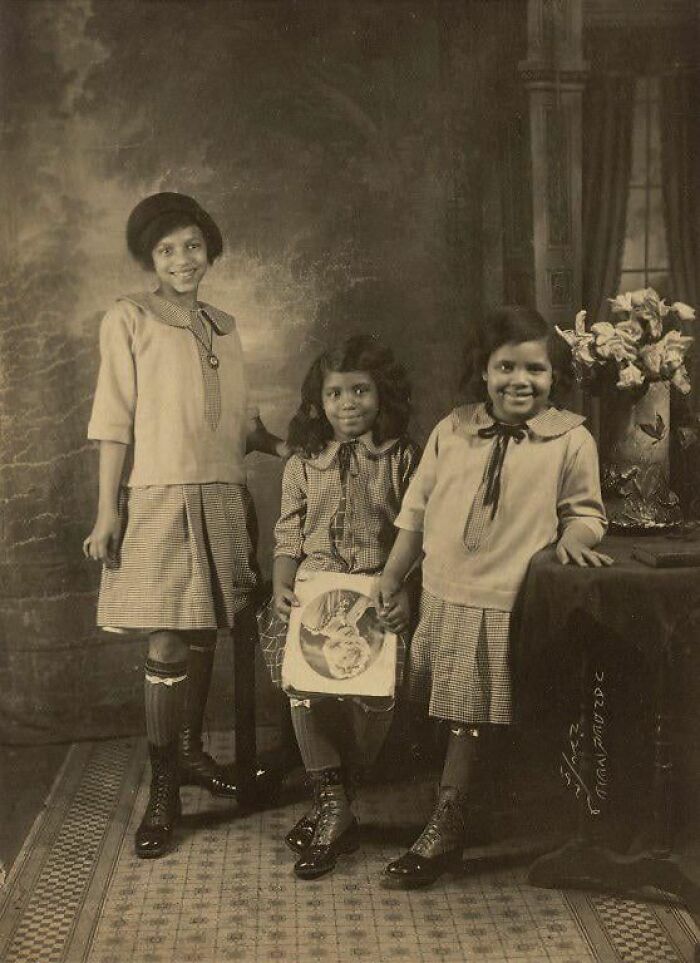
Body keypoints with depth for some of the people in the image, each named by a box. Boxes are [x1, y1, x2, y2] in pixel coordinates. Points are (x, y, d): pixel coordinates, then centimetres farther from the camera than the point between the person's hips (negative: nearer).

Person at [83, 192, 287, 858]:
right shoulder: (129, 319, 0)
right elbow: (114, 419, -5)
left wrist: (289, 448, 2)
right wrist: (108, 510, -11)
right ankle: (162, 790, 5)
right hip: (158, 500, -5)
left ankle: (190, 751, 29)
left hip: (222, 500, 5)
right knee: (167, 644, -6)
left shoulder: (223, 326, 16)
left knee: (204, 633, 11)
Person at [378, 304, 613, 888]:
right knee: (429, 710, 14)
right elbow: (417, 508, 10)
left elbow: (583, 509, 6)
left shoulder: (571, 440, -4)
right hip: (440, 596, 4)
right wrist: (391, 578, 11)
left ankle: (444, 833, 15)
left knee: (470, 719, 2)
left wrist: (576, 534, -17)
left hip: (502, 605, -4)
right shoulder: (452, 432, 5)